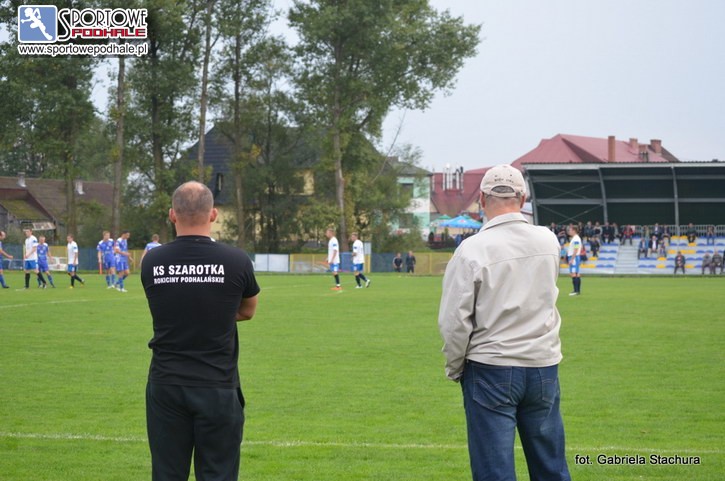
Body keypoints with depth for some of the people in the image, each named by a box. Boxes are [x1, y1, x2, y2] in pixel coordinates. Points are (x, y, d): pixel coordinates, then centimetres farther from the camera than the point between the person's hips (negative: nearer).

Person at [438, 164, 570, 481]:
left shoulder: (472, 249, -13)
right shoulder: (548, 241, 1)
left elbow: (454, 321, -11)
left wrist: (454, 368, 3)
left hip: (491, 371, -4)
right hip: (544, 367, 4)